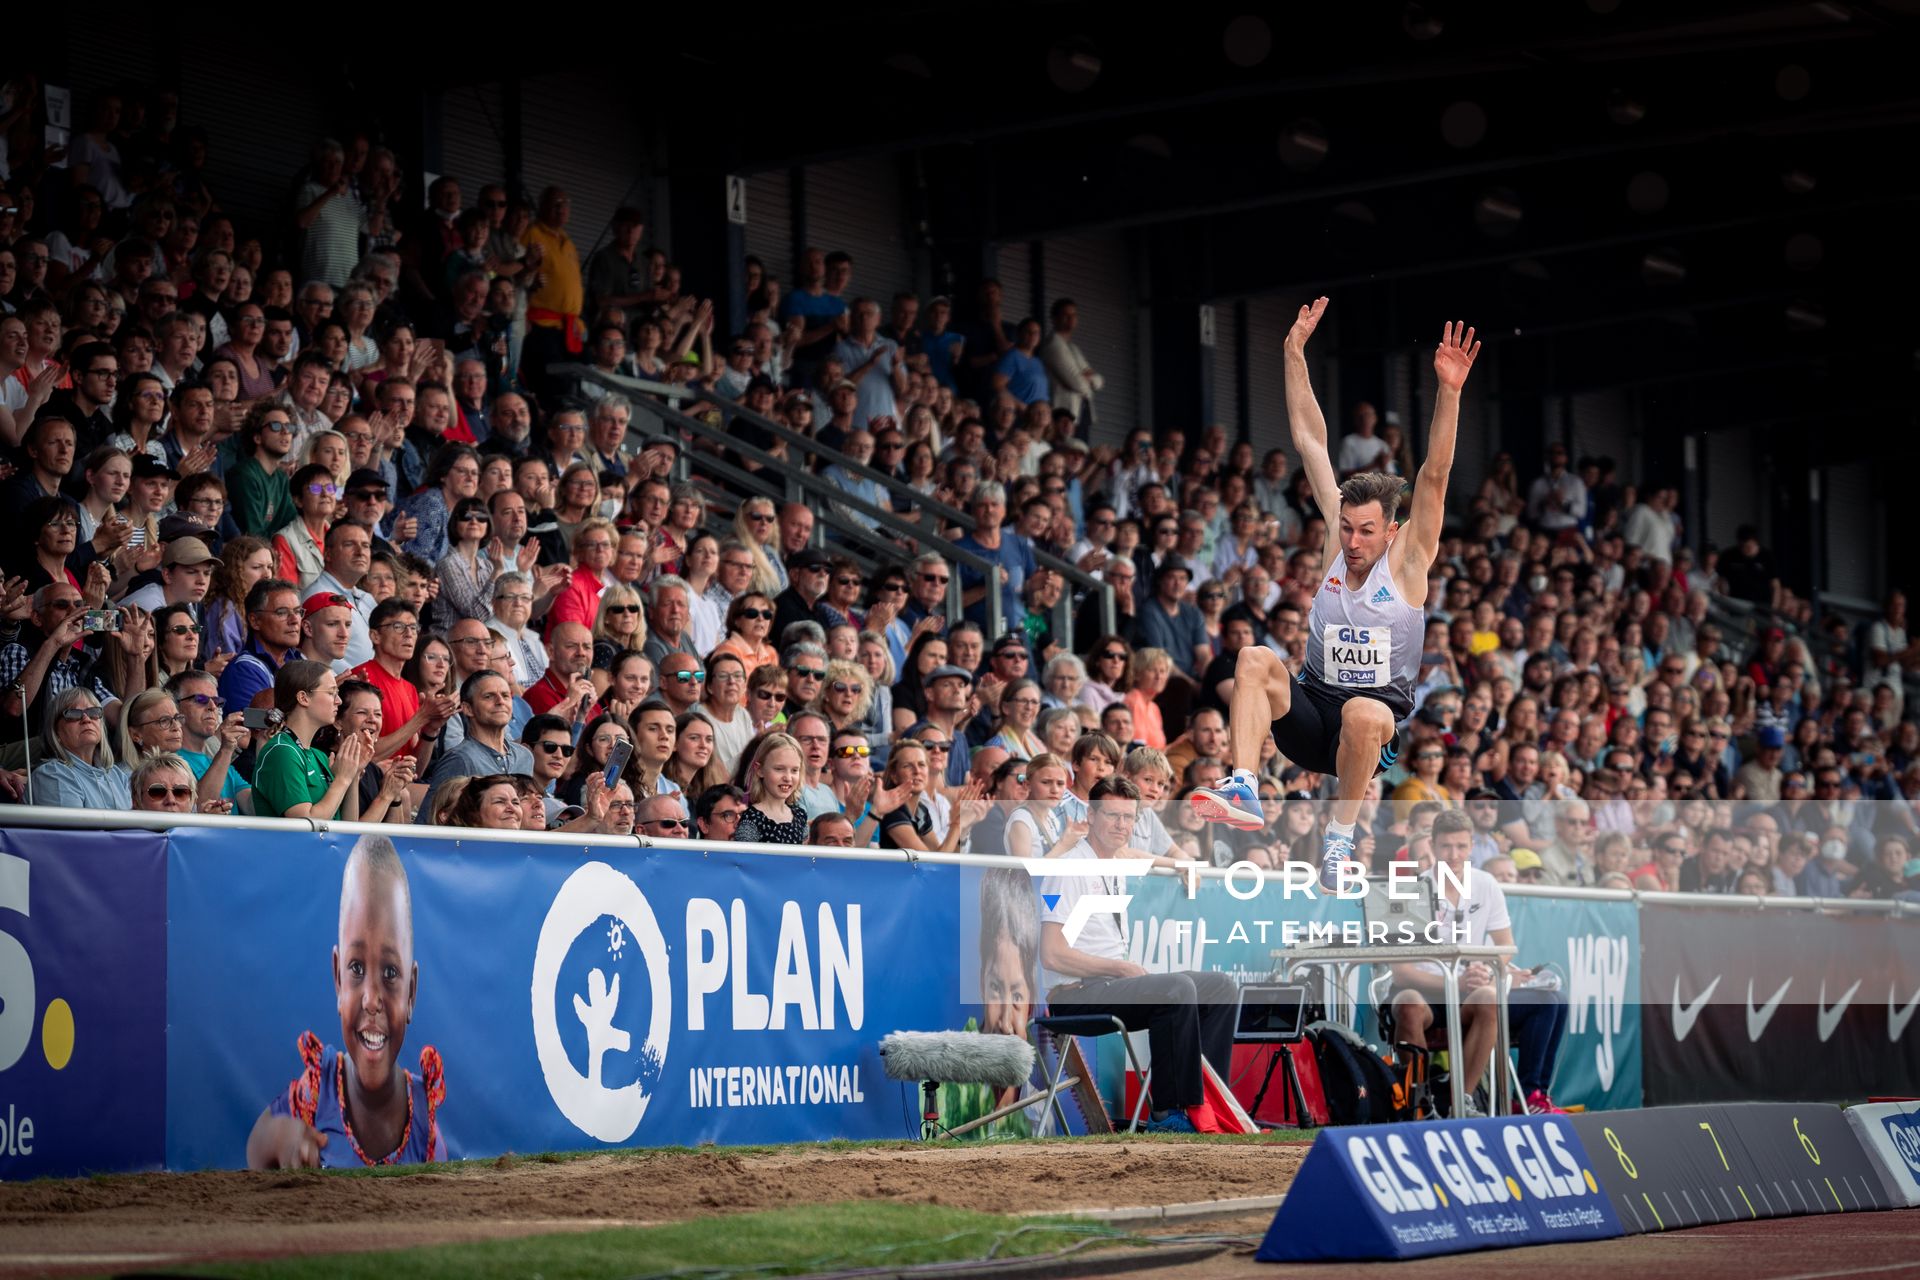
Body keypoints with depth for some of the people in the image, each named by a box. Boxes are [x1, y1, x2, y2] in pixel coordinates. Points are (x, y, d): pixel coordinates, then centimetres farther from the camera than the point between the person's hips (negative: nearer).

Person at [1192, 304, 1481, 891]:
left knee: (1363, 713, -39)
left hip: (1379, 721, -3)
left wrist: (1449, 391, -25)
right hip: (1312, 711, 3)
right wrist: (1295, 355, 8)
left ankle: (1340, 836, -20)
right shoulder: (1335, 544, 7)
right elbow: (1310, 443, 8)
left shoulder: (1408, 559, -2)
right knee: (1255, 658, -25)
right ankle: (1244, 792, -38)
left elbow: (1435, 475, -13)